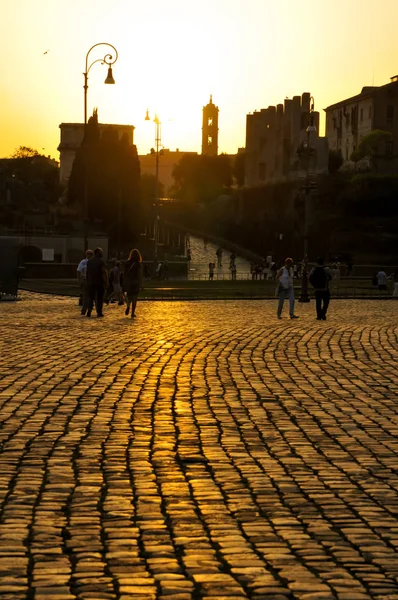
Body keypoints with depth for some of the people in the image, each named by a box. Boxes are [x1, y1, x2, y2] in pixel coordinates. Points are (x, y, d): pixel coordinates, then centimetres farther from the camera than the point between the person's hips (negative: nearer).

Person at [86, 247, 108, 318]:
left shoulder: (89, 261, 9)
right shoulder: (101, 261, -9)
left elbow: (87, 272, 11)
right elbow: (104, 272, -13)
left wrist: (88, 282, 17)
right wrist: (106, 282, -9)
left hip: (91, 282, 5)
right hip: (100, 282, -5)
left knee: (91, 297, 10)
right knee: (99, 297, 2)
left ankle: (89, 311, -2)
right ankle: (99, 312, 1)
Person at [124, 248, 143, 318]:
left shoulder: (127, 263, 0)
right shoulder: (138, 264, -10)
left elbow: (124, 274, 4)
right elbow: (140, 275, -10)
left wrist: (124, 283, 11)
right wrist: (141, 284, -5)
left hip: (128, 283, 3)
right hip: (135, 283, -3)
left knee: (129, 296, 15)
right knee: (134, 298, 5)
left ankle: (128, 306, -14)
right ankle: (132, 313, 4)